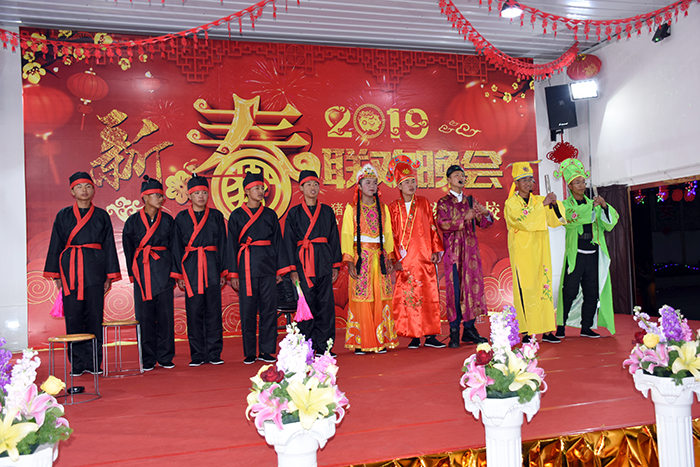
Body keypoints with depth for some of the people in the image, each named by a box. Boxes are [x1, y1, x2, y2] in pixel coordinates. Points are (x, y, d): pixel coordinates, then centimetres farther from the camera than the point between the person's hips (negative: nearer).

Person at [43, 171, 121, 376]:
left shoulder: (102, 216, 9)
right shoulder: (63, 215, 9)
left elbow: (109, 246, 9)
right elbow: (56, 245, 10)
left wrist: (110, 275, 3)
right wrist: (55, 274, 3)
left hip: (95, 269, 0)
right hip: (70, 269, 0)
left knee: (95, 315, -1)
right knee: (73, 316, -1)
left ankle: (94, 363, 8)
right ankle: (77, 364, 7)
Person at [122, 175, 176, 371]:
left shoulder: (167, 220, 6)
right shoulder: (133, 221, 3)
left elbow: (173, 247, 7)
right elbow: (128, 249, 7)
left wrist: (173, 272, 0)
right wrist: (133, 274, 1)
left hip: (163, 270, 1)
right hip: (142, 272, -1)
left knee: (165, 314, 1)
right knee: (145, 315, 1)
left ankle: (165, 357, 11)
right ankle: (148, 359, 11)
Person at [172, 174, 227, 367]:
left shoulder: (216, 216, 8)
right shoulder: (181, 217, 6)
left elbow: (222, 244, 9)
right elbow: (177, 247, 5)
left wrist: (223, 271, 3)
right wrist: (179, 274, -2)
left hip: (212, 266, 1)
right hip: (191, 268, -1)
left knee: (213, 310, 1)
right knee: (194, 311, 1)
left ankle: (214, 354, 9)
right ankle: (198, 355, 10)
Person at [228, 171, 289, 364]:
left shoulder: (270, 215, 10)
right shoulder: (237, 215, 4)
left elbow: (278, 242, 11)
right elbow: (232, 245, 3)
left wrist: (280, 269, 5)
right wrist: (233, 274, -2)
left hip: (267, 265, 2)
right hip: (246, 267, -2)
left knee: (269, 308, 1)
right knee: (247, 310, 1)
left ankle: (267, 351, 11)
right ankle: (249, 353, 11)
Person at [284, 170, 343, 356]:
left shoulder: (327, 211, 12)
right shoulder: (294, 213, 5)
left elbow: (334, 239, 13)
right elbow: (289, 242, 2)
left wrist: (336, 265, 6)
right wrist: (293, 269, -6)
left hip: (324, 261, 2)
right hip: (304, 262, -2)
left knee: (326, 303, 1)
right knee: (306, 302, -4)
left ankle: (324, 346, 9)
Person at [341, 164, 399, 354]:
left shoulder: (383, 208, 13)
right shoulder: (351, 209, 3)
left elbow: (388, 234, 11)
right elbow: (346, 235, -2)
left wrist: (389, 258, 2)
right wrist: (349, 261, -11)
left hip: (379, 257, 3)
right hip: (361, 257, -3)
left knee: (380, 300, 1)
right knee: (361, 300, -5)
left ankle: (381, 340, 7)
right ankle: (361, 343, 1)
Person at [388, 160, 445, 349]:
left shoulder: (424, 203, 9)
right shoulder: (393, 207, 4)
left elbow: (432, 227, 9)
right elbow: (391, 235, 2)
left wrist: (436, 250, 1)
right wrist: (396, 258, -4)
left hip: (425, 257, 1)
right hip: (405, 260, -1)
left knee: (428, 294, 1)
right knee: (408, 296, -1)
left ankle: (430, 336, 8)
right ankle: (414, 336, 6)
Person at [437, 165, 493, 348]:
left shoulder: (470, 201, 16)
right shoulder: (443, 202, 3)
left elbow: (484, 224, 12)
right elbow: (443, 224, -11)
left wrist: (485, 213, -9)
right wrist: (464, 218, -18)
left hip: (471, 249, 4)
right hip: (453, 250, -4)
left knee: (472, 287, 3)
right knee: (454, 289, -6)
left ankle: (470, 329, 11)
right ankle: (454, 332, -1)